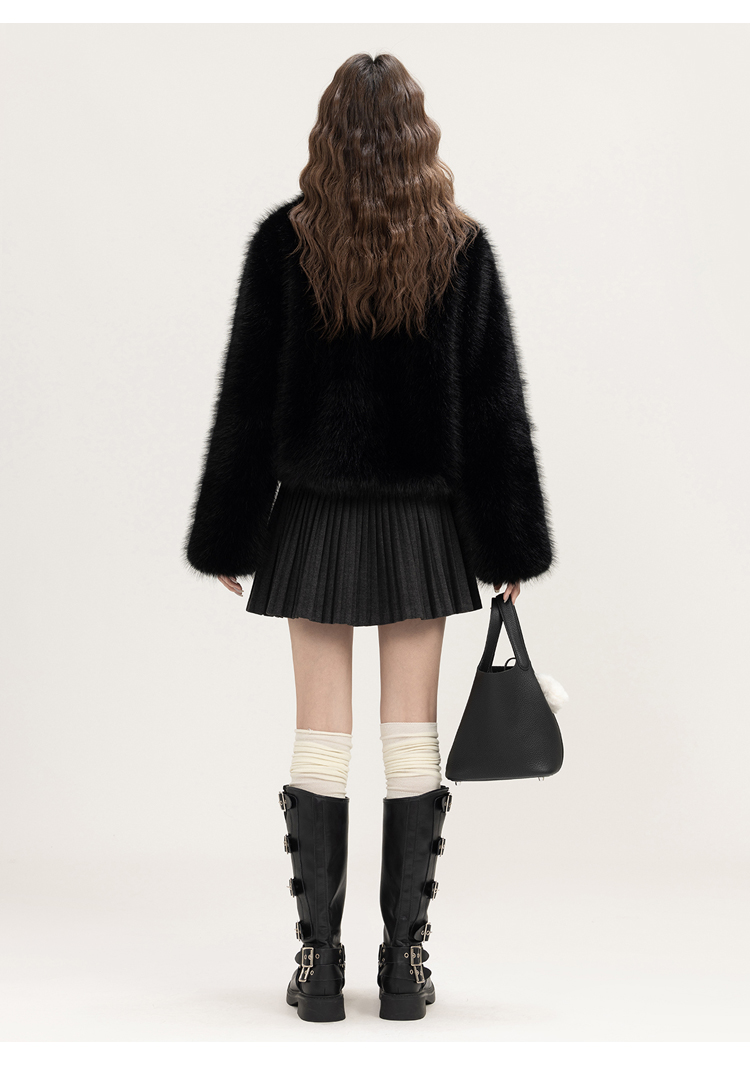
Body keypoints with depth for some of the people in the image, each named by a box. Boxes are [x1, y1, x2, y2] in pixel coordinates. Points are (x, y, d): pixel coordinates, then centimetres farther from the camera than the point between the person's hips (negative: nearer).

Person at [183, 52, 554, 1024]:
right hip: (422, 519, 1)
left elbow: (247, 397, -2)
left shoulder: (283, 241, -4)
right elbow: (494, 404, 0)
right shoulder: (460, 246, -2)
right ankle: (405, 963, 11)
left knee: (320, 733, 5)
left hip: (315, 517, -1)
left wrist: (227, 540, 5)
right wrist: (510, 545, 7)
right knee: (412, 731, 6)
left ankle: (318, 962, 10)